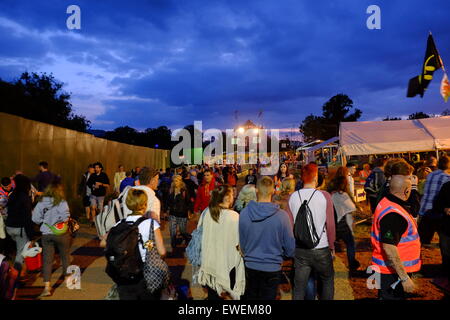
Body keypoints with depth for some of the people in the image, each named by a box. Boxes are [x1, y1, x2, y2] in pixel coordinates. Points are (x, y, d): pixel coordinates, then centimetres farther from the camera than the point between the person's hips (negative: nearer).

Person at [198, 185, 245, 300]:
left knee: (212, 294, 20)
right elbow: (239, 244, -18)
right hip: (227, 263, -4)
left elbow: (200, 233, 4)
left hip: (209, 261, 4)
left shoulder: (206, 212, -9)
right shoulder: (234, 216, -22)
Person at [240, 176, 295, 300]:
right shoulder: (281, 215, -20)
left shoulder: (244, 213, -13)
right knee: (268, 296, 16)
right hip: (272, 268, -2)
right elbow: (290, 247, -9)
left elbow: (241, 243, 1)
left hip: (250, 266, 2)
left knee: (250, 296, 22)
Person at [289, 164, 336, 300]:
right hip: (321, 249, -2)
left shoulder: (293, 197, -4)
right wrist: (332, 246, 5)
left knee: (299, 287, 12)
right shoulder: (324, 196, -12)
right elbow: (330, 225, -8)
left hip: (300, 250, 2)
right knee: (327, 280, 24)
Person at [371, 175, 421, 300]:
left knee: (384, 296, 23)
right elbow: (389, 248, -29)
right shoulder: (393, 215, -29)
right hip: (392, 271, -9)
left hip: (385, 267, 9)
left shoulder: (386, 202, 2)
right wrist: (404, 278, -24)